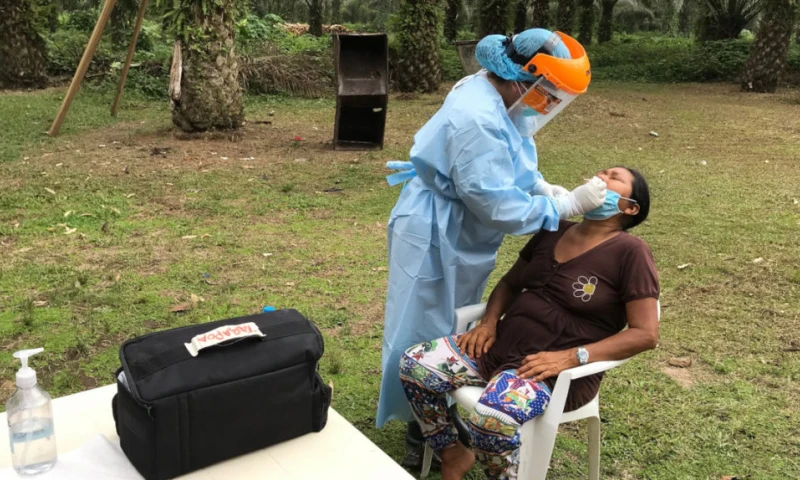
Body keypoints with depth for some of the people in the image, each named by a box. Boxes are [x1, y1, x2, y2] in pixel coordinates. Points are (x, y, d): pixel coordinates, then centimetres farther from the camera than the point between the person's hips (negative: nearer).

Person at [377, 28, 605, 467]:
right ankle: (423, 437, 21)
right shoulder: (478, 121, -32)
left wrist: (543, 188, -4)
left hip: (458, 235, 11)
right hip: (436, 237, -10)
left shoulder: (495, 98, 0)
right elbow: (500, 207, -30)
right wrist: (569, 204, -24)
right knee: (429, 335, 4)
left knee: (455, 329, 20)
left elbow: (508, 164, 13)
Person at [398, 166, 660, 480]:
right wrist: (489, 322, 0)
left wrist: (571, 357, -21)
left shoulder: (631, 253, -8)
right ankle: (452, 455, 10)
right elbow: (510, 283, 20)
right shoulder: (555, 231, 11)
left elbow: (646, 333, -13)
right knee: (414, 364, -11)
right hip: (499, 347, 7)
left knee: (491, 418, -35)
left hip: (557, 371, -6)